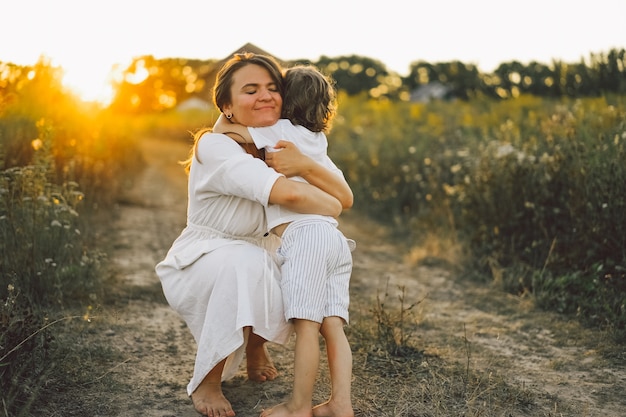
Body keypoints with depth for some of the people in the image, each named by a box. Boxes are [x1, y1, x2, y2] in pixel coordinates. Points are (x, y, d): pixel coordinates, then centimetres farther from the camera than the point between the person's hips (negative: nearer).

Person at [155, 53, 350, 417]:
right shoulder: (214, 146, -24)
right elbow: (285, 193, -39)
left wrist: (306, 164, -31)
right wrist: (330, 207, -20)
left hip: (257, 264, 7)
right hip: (199, 267, -7)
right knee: (245, 263, -36)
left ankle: (256, 343, 14)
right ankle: (206, 382, -16)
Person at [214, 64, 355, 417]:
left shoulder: (283, 131, 5)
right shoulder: (319, 145, 28)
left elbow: (221, 128, 0)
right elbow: (347, 196, 30)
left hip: (305, 235, -8)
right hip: (336, 237, 8)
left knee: (307, 326, -7)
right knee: (332, 325, 4)